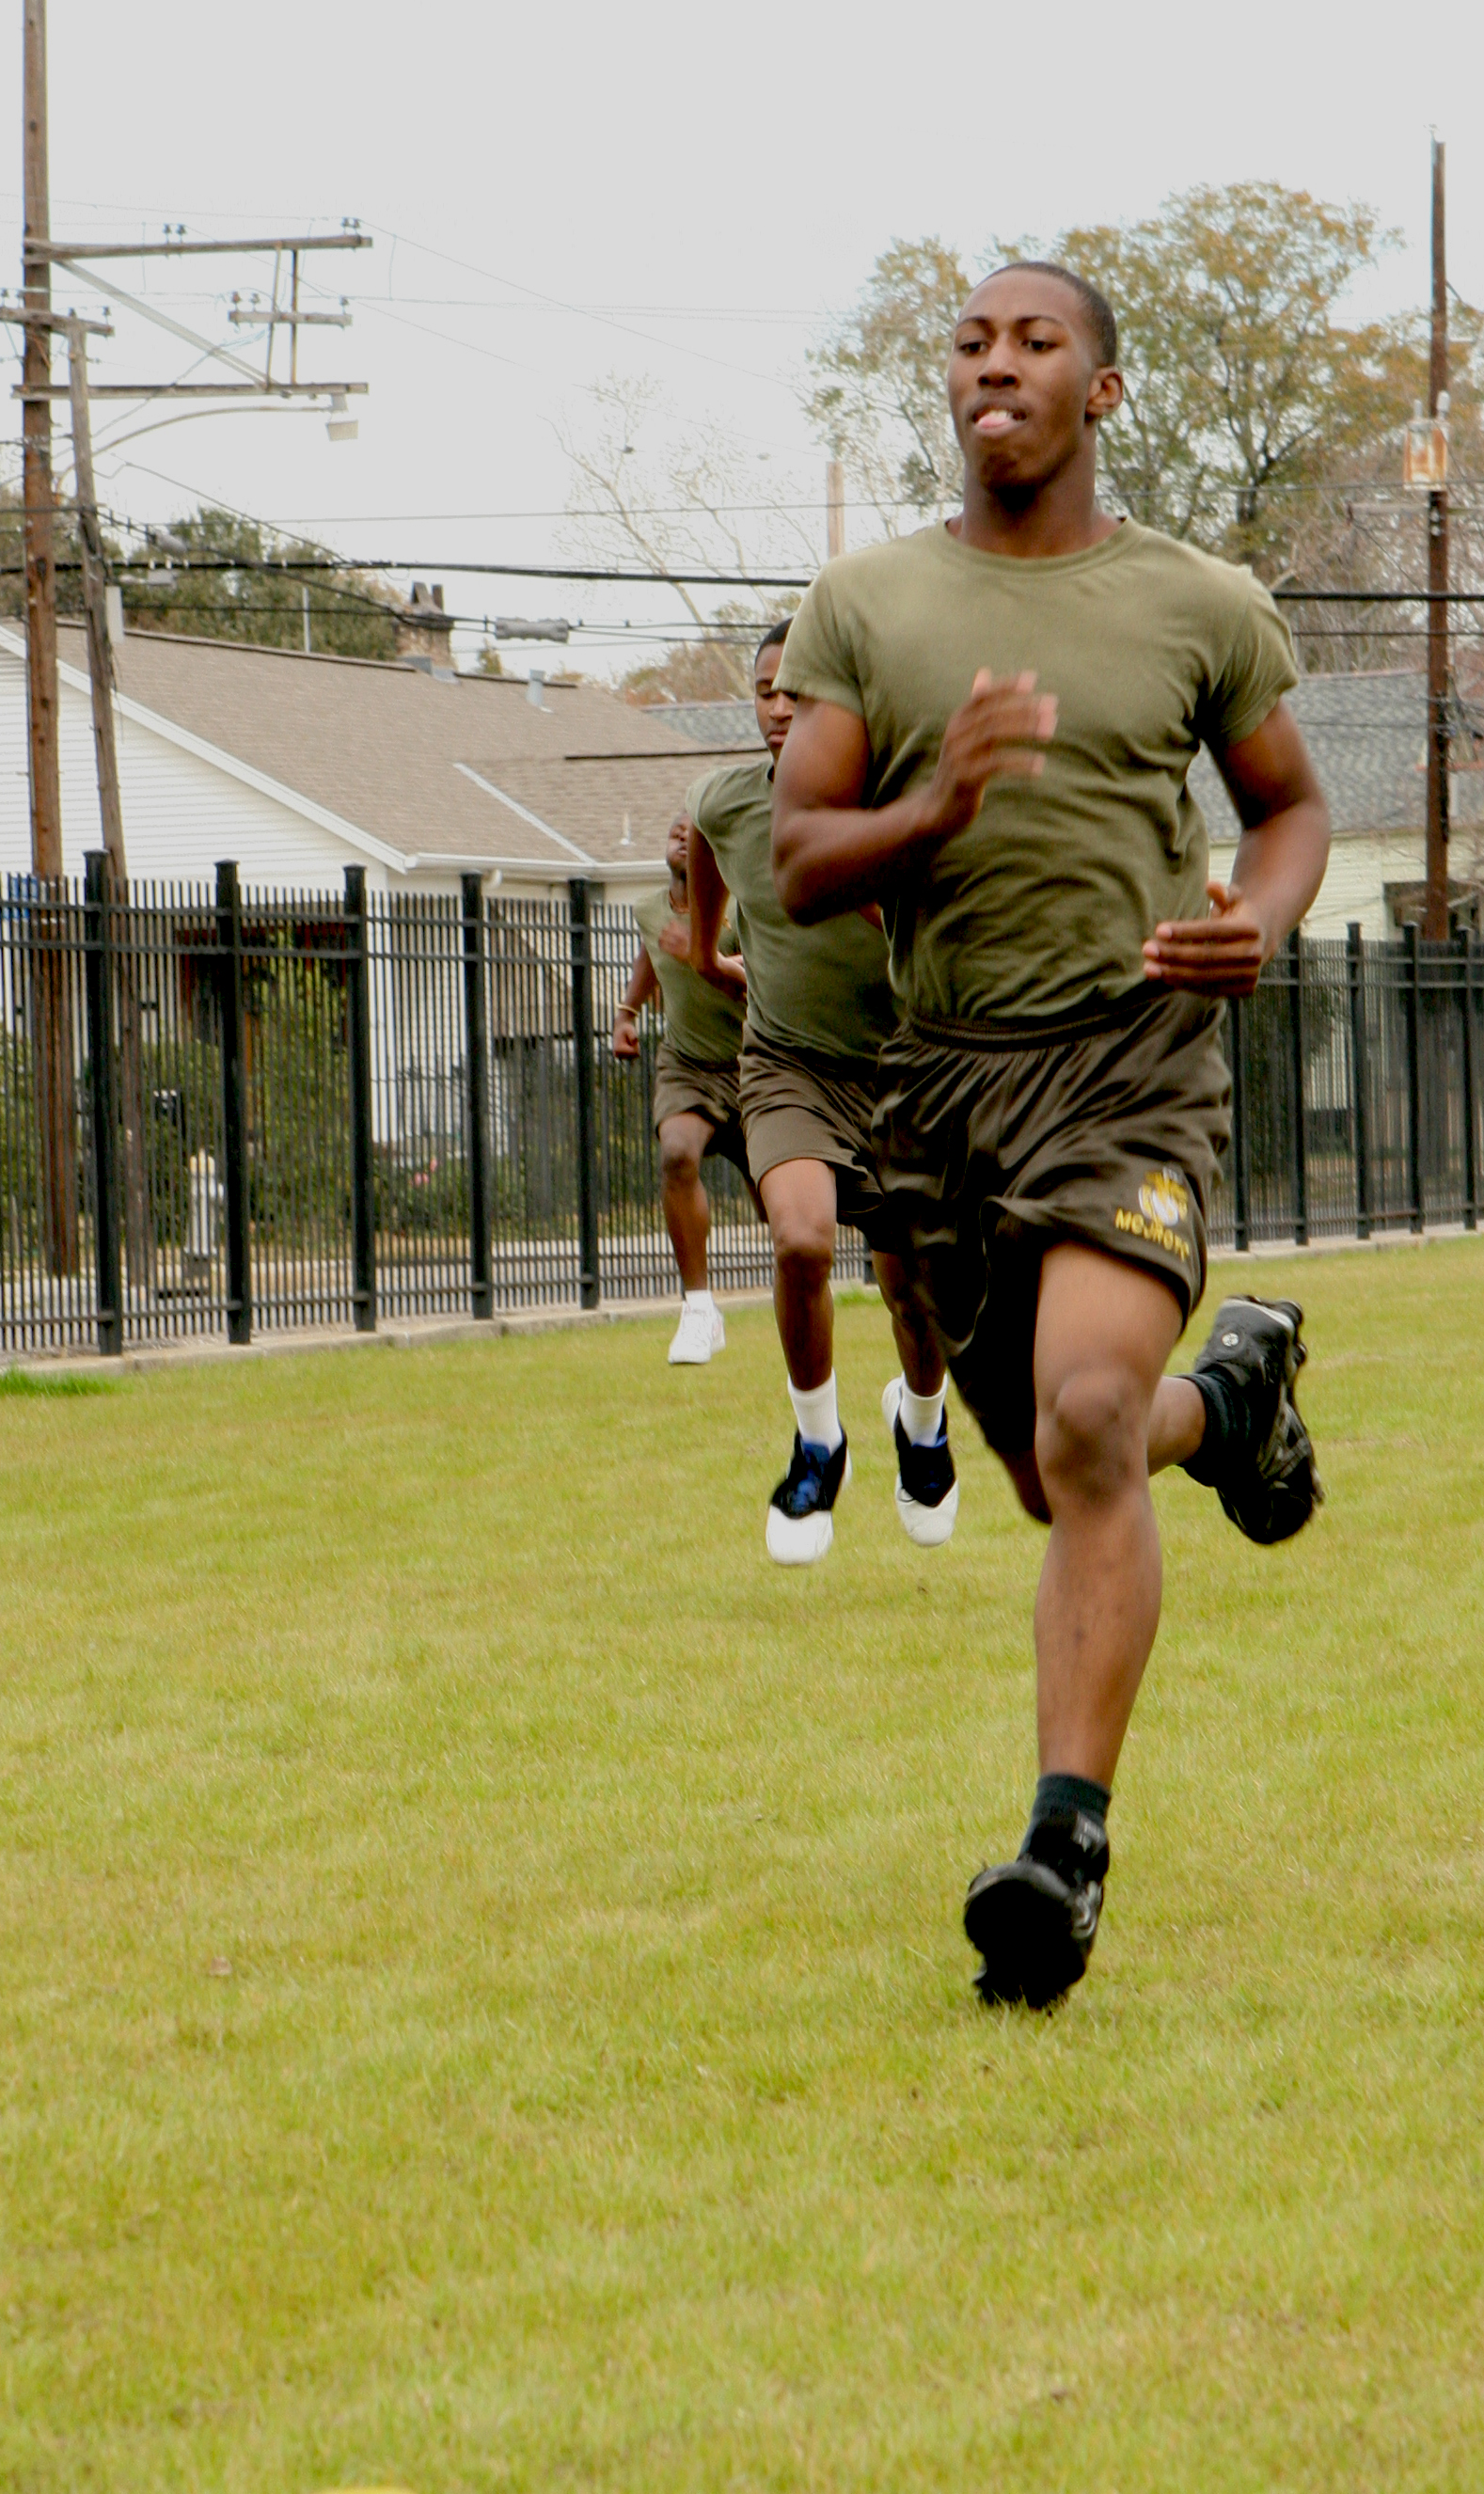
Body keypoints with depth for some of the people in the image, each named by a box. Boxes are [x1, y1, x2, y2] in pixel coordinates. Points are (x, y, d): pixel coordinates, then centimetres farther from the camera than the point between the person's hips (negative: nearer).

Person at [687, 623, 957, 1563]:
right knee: (802, 1239, -26)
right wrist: (705, 952, 33)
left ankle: (921, 1417, 41)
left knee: (914, 1289, 4)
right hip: (788, 1065, 1)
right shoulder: (724, 801, -7)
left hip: (899, 1062, -1)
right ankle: (818, 1447, -2)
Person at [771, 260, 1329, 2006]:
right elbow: (796, 867, 2)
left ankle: (1068, 1843, -22)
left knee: (1086, 1421, -24)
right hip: (944, 1077, 3)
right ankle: (1235, 1390, 49)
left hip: (1135, 1065, -3)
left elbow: (1290, 801, 18)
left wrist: (1263, 918, -4)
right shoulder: (863, 607, 6)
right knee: (1060, 1475, 14)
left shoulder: (1202, 608, 4)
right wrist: (934, 810, -19)